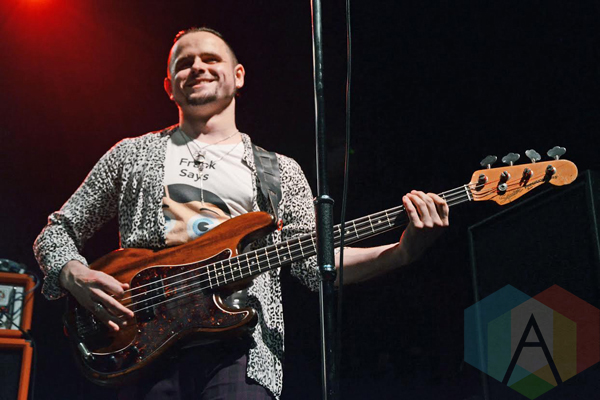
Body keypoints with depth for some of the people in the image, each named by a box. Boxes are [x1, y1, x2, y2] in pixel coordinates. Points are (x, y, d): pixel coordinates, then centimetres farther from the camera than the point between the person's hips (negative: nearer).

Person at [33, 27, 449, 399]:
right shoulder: (133, 155, 15)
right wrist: (77, 278, -4)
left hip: (241, 351, 0)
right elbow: (56, 231, 18)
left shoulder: (281, 172, 17)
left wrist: (402, 251, -7)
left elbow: (314, 263, 8)